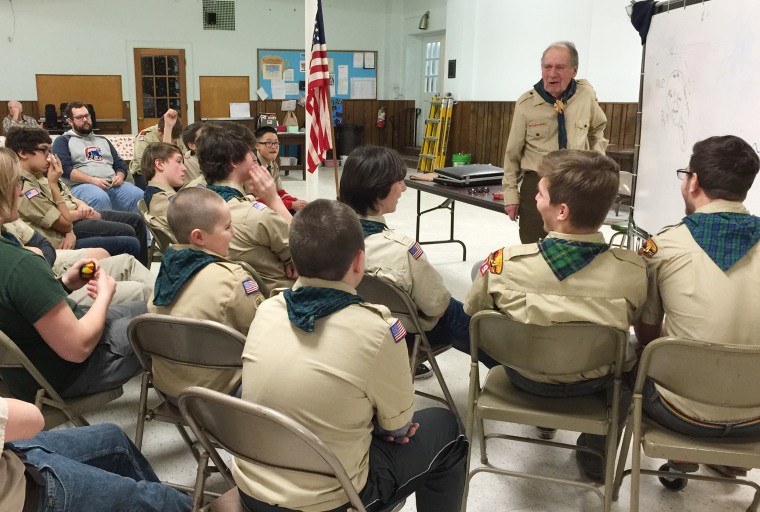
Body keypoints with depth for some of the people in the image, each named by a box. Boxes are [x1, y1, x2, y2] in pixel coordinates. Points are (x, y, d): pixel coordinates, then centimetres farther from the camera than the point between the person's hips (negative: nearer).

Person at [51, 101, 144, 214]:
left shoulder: (103, 140, 29)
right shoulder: (63, 141, 14)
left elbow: (120, 164, 25)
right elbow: (64, 168, -1)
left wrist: (120, 176, 0)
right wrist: (92, 180, -15)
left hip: (112, 185, 4)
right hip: (81, 185, -4)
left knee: (140, 196, -27)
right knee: (100, 198, -40)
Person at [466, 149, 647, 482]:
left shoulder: (505, 263, -28)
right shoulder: (635, 271, -24)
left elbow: (472, 312, -8)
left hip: (524, 374, 0)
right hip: (592, 383, 0)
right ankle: (595, 454, 37)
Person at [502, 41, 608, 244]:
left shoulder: (586, 94, -3)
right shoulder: (526, 103, -9)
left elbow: (598, 129, 18)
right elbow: (513, 152, -1)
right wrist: (510, 193, -1)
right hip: (536, 185, -2)